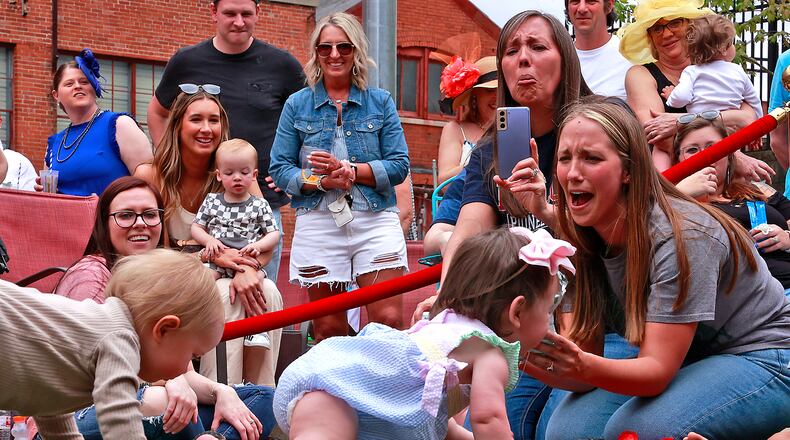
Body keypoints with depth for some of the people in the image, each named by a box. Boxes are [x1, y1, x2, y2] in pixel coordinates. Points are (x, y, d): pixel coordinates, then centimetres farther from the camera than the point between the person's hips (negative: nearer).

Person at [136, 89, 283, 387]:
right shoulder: (151, 175, -9)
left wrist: (248, 269, -33)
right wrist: (209, 255, -23)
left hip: (224, 279, 3)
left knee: (268, 292, -28)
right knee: (225, 294, -33)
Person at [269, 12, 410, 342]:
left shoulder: (381, 102, 8)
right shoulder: (297, 105, 8)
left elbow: (399, 165, 1)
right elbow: (279, 169, 4)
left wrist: (348, 170, -13)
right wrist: (322, 181, -14)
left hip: (375, 220, 0)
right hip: (318, 224, 1)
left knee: (390, 321, -9)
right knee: (328, 331, 5)